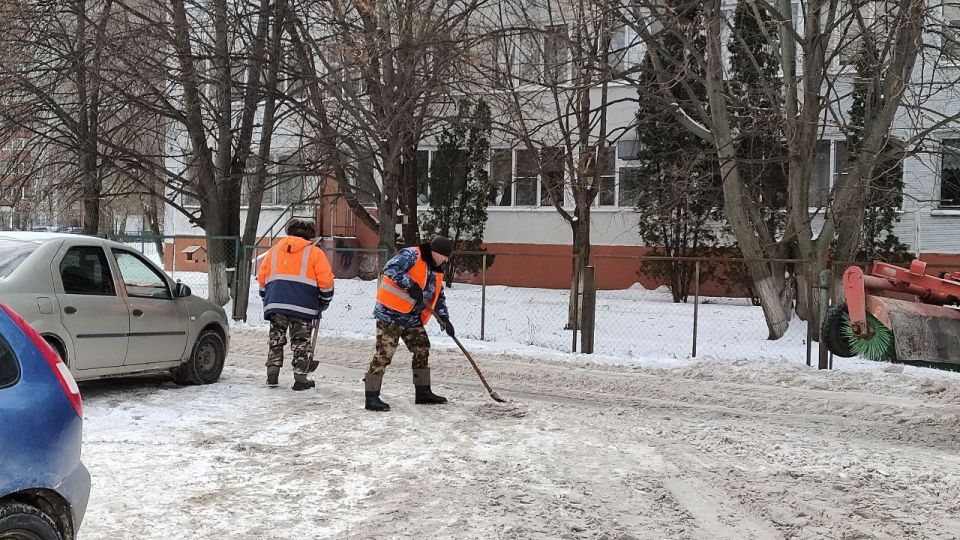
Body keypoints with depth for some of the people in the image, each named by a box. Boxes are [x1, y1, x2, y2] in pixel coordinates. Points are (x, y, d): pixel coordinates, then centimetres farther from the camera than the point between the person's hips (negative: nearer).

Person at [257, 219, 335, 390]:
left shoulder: (275, 250, 17)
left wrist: (266, 298, 28)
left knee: (276, 340, 13)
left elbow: (261, 276, 17)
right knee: (301, 342, 5)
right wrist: (325, 301, 13)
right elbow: (326, 280, -1)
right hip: (302, 306, -3)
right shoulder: (314, 252, 5)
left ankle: (272, 375, 9)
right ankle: (300, 379, 3)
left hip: (275, 304, 3)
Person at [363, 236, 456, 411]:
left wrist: (445, 319, 14)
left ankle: (423, 392, 27)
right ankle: (372, 397, -7)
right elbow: (390, 269, -25)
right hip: (391, 313, -9)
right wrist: (411, 285, -27)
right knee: (384, 353, -10)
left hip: (412, 318, 9)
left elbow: (438, 298, 24)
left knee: (422, 350, 13)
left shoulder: (437, 272, 15)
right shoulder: (412, 255, -12)